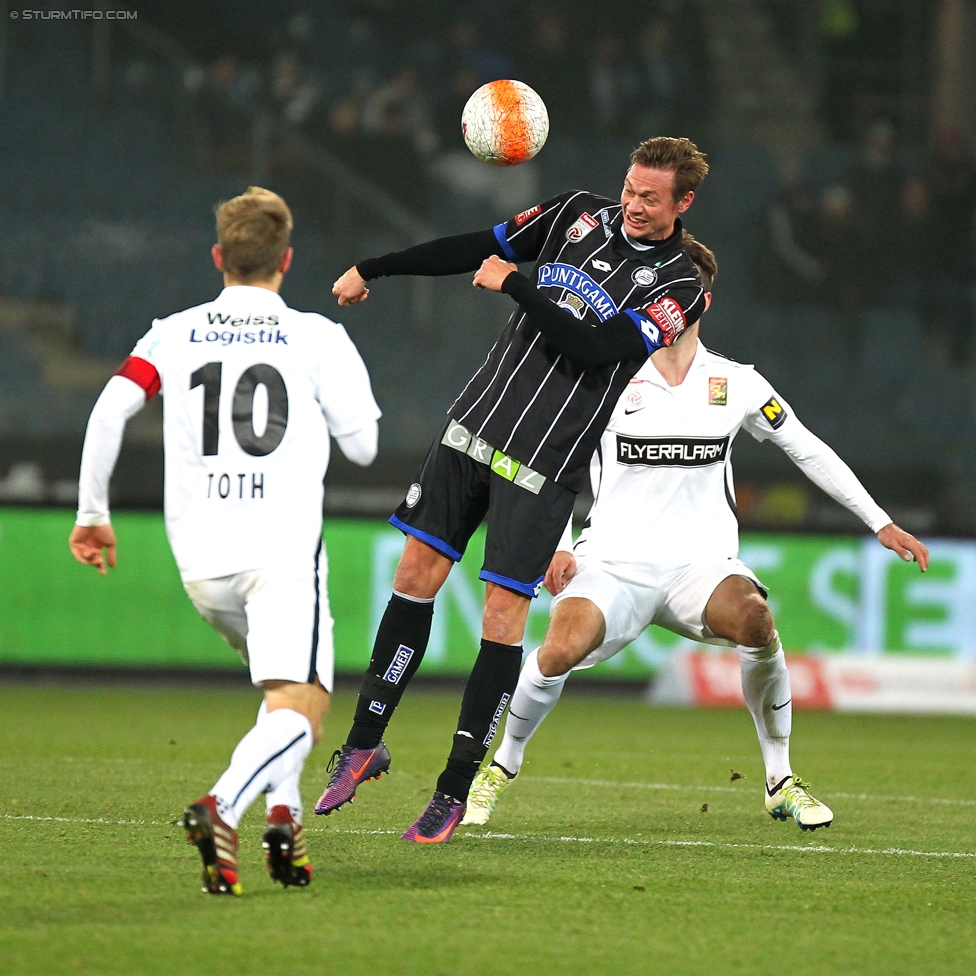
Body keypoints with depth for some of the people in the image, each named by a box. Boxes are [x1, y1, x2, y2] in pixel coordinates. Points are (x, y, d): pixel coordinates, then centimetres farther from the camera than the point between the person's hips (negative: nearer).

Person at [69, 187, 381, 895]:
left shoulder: (174, 334, 11)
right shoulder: (319, 338, 4)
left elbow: (111, 409, -1)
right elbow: (363, 445, 6)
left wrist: (93, 511, 7)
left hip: (200, 557, 5)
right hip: (284, 547, -4)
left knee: (279, 676, 28)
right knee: (299, 708, -11)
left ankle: (283, 812, 10)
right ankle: (223, 807, -37)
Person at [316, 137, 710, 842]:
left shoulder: (680, 286, -7)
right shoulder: (582, 214, 8)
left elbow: (595, 350, -18)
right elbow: (480, 250, 16)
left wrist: (514, 285, -15)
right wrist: (371, 270, 21)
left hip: (545, 465, -4)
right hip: (474, 425, 4)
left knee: (503, 614, -8)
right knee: (417, 573, 4)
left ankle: (456, 791, 1)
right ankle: (365, 744, 18)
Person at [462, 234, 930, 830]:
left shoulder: (735, 384, 7)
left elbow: (809, 451, 15)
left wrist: (881, 523, 13)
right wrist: (559, 546, -3)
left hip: (701, 563, 1)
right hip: (614, 562, -1)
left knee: (754, 619, -33)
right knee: (561, 650, -30)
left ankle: (782, 781, -13)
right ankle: (502, 768, -2)